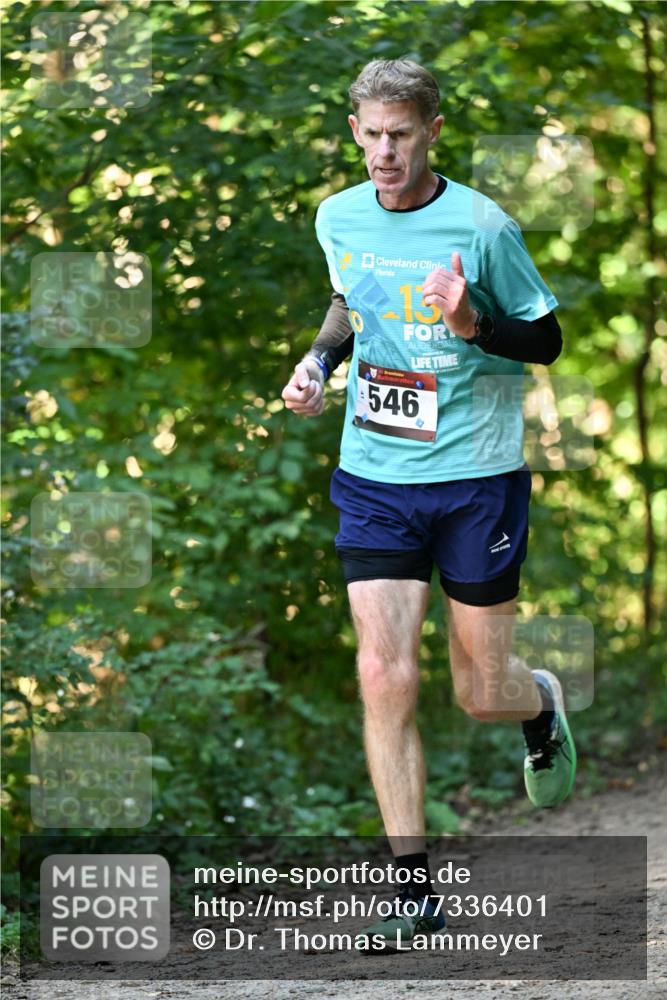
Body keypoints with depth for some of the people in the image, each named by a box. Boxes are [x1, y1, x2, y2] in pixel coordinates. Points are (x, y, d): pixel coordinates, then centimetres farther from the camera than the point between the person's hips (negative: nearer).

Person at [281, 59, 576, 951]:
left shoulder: (482, 227, -12)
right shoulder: (338, 218, 2)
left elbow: (547, 342, -4)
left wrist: (474, 323, -23)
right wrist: (319, 360, 3)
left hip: (477, 478, -3)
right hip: (374, 477, 3)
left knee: (481, 693, 4)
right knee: (384, 675, -9)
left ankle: (541, 705, 43)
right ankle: (415, 888, -2)